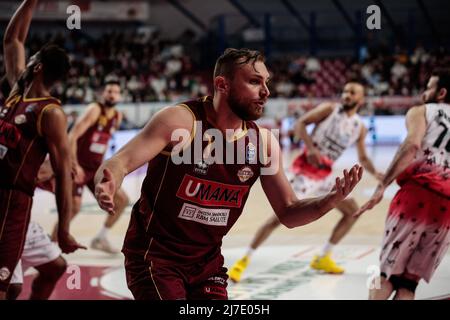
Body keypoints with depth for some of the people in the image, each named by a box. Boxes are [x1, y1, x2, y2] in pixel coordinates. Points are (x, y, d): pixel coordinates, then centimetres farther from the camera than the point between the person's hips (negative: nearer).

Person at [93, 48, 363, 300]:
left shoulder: (264, 142, -2)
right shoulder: (181, 120, -17)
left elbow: (288, 213, 5)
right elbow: (120, 163, -23)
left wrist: (331, 200, -14)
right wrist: (106, 187, -46)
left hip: (207, 259, 5)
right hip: (155, 254, -5)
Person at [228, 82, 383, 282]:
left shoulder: (360, 128, 10)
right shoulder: (329, 109, -5)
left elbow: (362, 158, 19)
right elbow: (300, 124, -10)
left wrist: (375, 173, 1)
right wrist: (310, 147, -24)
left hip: (325, 174, 7)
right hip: (307, 169, -7)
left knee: (352, 211, 8)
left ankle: (323, 258, 16)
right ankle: (244, 260, -8)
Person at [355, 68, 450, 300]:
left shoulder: (421, 112, 11)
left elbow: (412, 144, -10)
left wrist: (382, 186, -16)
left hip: (419, 193, -4)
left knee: (387, 273, 9)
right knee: (408, 282, 9)